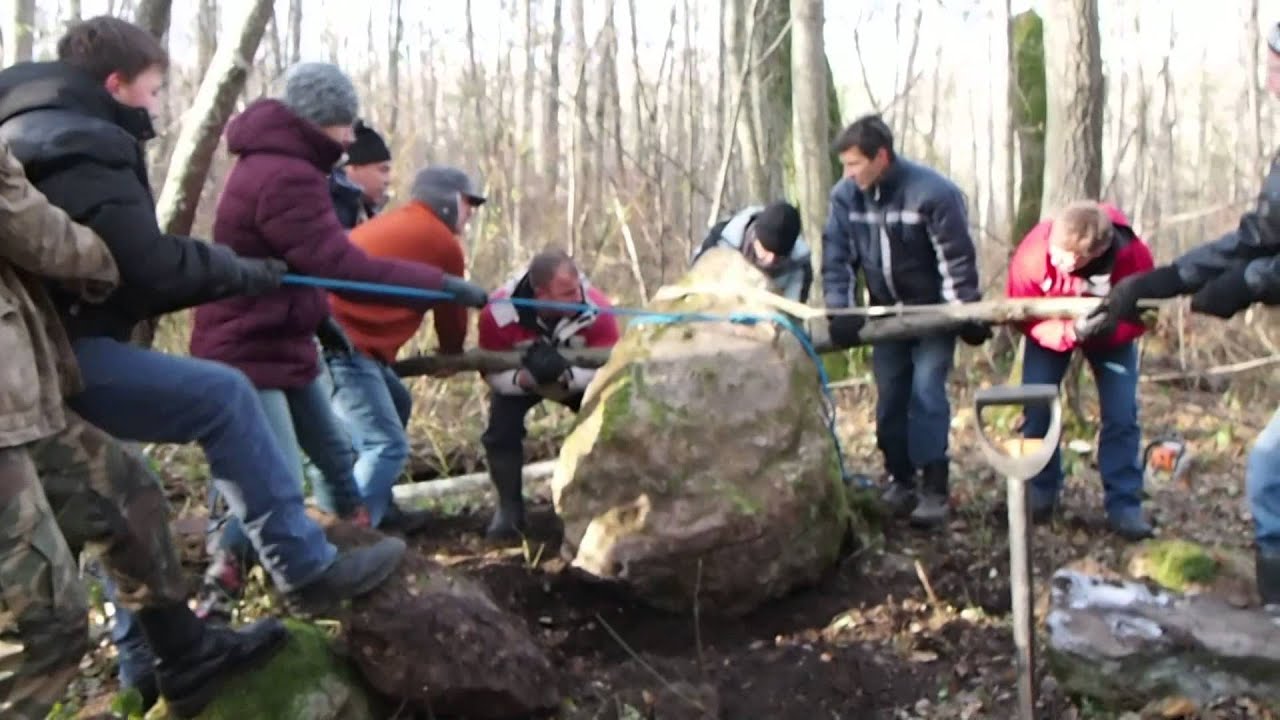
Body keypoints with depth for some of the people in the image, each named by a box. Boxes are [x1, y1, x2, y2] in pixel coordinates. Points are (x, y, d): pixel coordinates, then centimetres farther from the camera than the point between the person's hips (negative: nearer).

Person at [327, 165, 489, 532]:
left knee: (396, 404, 23)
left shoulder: (394, 223, 25)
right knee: (388, 446, -9)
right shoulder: (443, 243, 0)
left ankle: (378, 510, 25)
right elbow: (450, 312, 12)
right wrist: (452, 355, 31)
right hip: (344, 343, -10)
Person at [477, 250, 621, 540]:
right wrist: (526, 378, -49)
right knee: (502, 430, -21)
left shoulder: (597, 309, -38)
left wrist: (565, 374, -52)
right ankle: (509, 508, 1)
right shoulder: (499, 313, -38)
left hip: (578, 375, 1)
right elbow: (493, 373, -27)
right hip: (517, 375, 0)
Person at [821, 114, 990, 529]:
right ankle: (900, 480, 20)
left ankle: (934, 488, -6)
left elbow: (957, 258, -18)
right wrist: (840, 310, -18)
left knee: (926, 393, -12)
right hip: (887, 313, 5)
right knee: (889, 398, 7)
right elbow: (836, 256, -7)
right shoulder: (845, 195, -10)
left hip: (933, 311, -5)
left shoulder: (933, 192, -23)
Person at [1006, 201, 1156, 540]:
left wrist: (1104, 328, -44)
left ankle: (1124, 504, 0)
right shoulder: (1033, 253, -37)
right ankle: (1040, 492, 12)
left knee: (1121, 414, -9)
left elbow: (1140, 317, -21)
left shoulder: (1133, 256, -36)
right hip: (1051, 329, 0)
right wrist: (1070, 332, -44)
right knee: (1036, 408, -6)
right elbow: (1023, 316, -25)